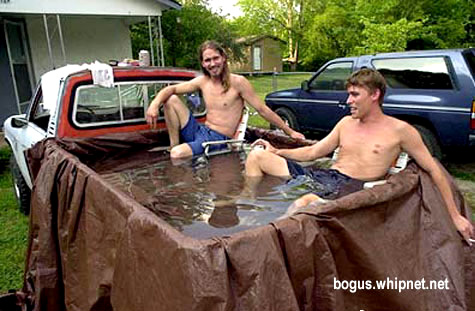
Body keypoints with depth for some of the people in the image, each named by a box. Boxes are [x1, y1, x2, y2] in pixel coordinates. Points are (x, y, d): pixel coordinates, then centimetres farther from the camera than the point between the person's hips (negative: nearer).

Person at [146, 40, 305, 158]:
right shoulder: (202, 81, 6)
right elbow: (171, 89, 7)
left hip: (219, 139, -6)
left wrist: (290, 131, -5)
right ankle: (174, 145, -1)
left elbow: (263, 110, -6)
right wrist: (154, 104, -15)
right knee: (171, 99, -4)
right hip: (200, 131, 6)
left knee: (177, 154, -31)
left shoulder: (238, 82, -9)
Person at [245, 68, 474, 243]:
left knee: (303, 203, -42)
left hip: (351, 186, -6)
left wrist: (455, 216, 7)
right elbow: (314, 152, 23)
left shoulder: (399, 130, 3)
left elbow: (434, 171, 7)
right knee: (257, 157, -5)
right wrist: (276, 151, 14)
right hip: (322, 176, 7)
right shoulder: (346, 123, 19)